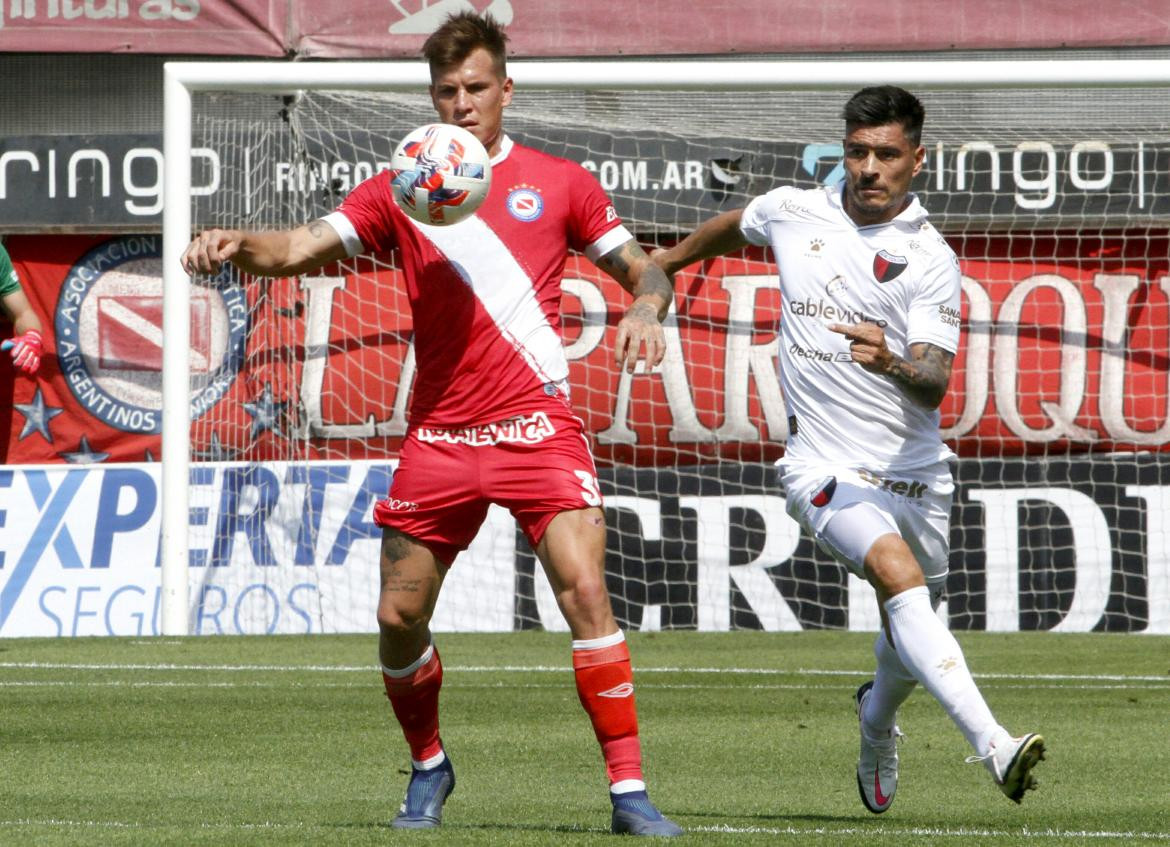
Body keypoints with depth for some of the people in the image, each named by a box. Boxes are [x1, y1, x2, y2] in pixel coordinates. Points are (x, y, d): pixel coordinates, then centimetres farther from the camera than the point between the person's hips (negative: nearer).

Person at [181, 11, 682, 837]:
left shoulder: (559, 182, 6)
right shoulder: (398, 192, 8)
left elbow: (643, 270, 8)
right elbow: (301, 248, -1)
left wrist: (645, 307, -15)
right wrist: (237, 244, -23)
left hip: (537, 426, -2)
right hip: (439, 434, 2)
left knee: (585, 590, -18)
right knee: (399, 617, 4)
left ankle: (629, 791, -14)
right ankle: (428, 768, 30)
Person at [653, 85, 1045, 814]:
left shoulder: (930, 261, -8)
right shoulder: (791, 212, 1)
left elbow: (934, 384, -18)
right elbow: (733, 229, 26)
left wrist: (894, 363, -40)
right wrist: (668, 261, 41)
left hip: (914, 471, 1)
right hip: (825, 467, -1)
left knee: (908, 647, 14)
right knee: (900, 573, -28)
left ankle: (876, 725, 51)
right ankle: (993, 745, -41)